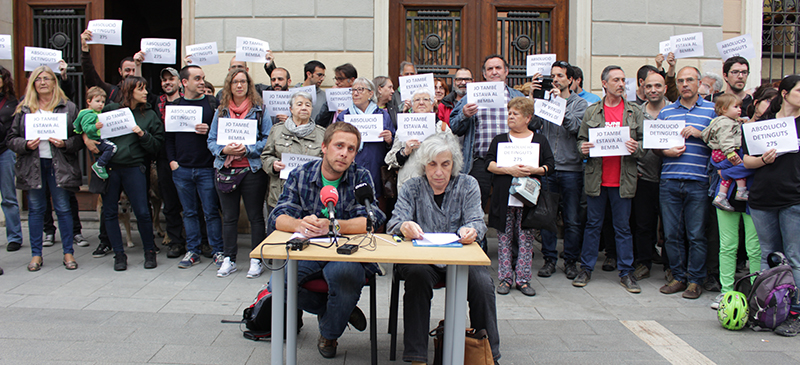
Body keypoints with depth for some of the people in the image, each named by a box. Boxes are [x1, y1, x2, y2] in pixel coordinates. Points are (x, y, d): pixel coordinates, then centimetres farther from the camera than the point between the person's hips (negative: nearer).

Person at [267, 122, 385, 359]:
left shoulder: (361, 177, 0)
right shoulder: (299, 176, 4)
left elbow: (370, 221, -15)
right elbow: (278, 218, -6)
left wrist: (331, 225, -34)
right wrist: (299, 225, -32)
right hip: (307, 253, 2)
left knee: (344, 272, -35)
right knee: (279, 281, -25)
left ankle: (330, 334, -2)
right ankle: (330, 309, 6)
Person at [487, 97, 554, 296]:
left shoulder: (540, 140, 10)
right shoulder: (499, 140, 11)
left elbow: (550, 165, 5)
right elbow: (490, 165, 1)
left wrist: (535, 170, -13)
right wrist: (509, 170, -13)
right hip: (504, 198, 1)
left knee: (526, 240, 2)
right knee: (504, 239, 3)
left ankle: (523, 279, 11)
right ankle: (505, 278, 12)